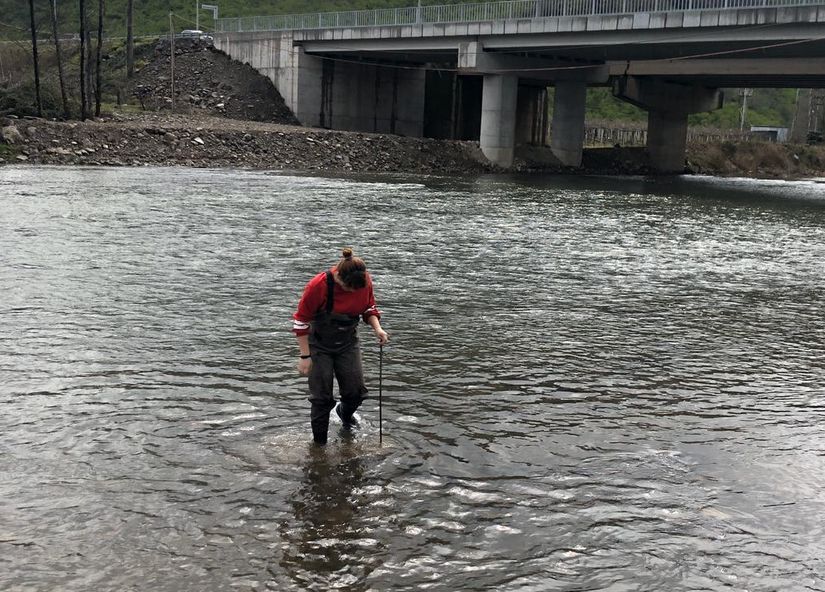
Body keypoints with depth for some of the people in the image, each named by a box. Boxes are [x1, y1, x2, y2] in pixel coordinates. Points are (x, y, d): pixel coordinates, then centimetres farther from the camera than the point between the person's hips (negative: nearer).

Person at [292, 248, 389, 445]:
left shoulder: (365, 281, -15)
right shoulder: (318, 285, -28)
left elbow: (369, 308, 5)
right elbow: (301, 321, -18)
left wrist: (377, 328, -14)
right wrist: (305, 356, -16)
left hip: (348, 343, 4)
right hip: (320, 345, -4)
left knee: (356, 391, 2)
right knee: (322, 398, -1)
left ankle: (345, 413, 39)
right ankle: (319, 443, 18)